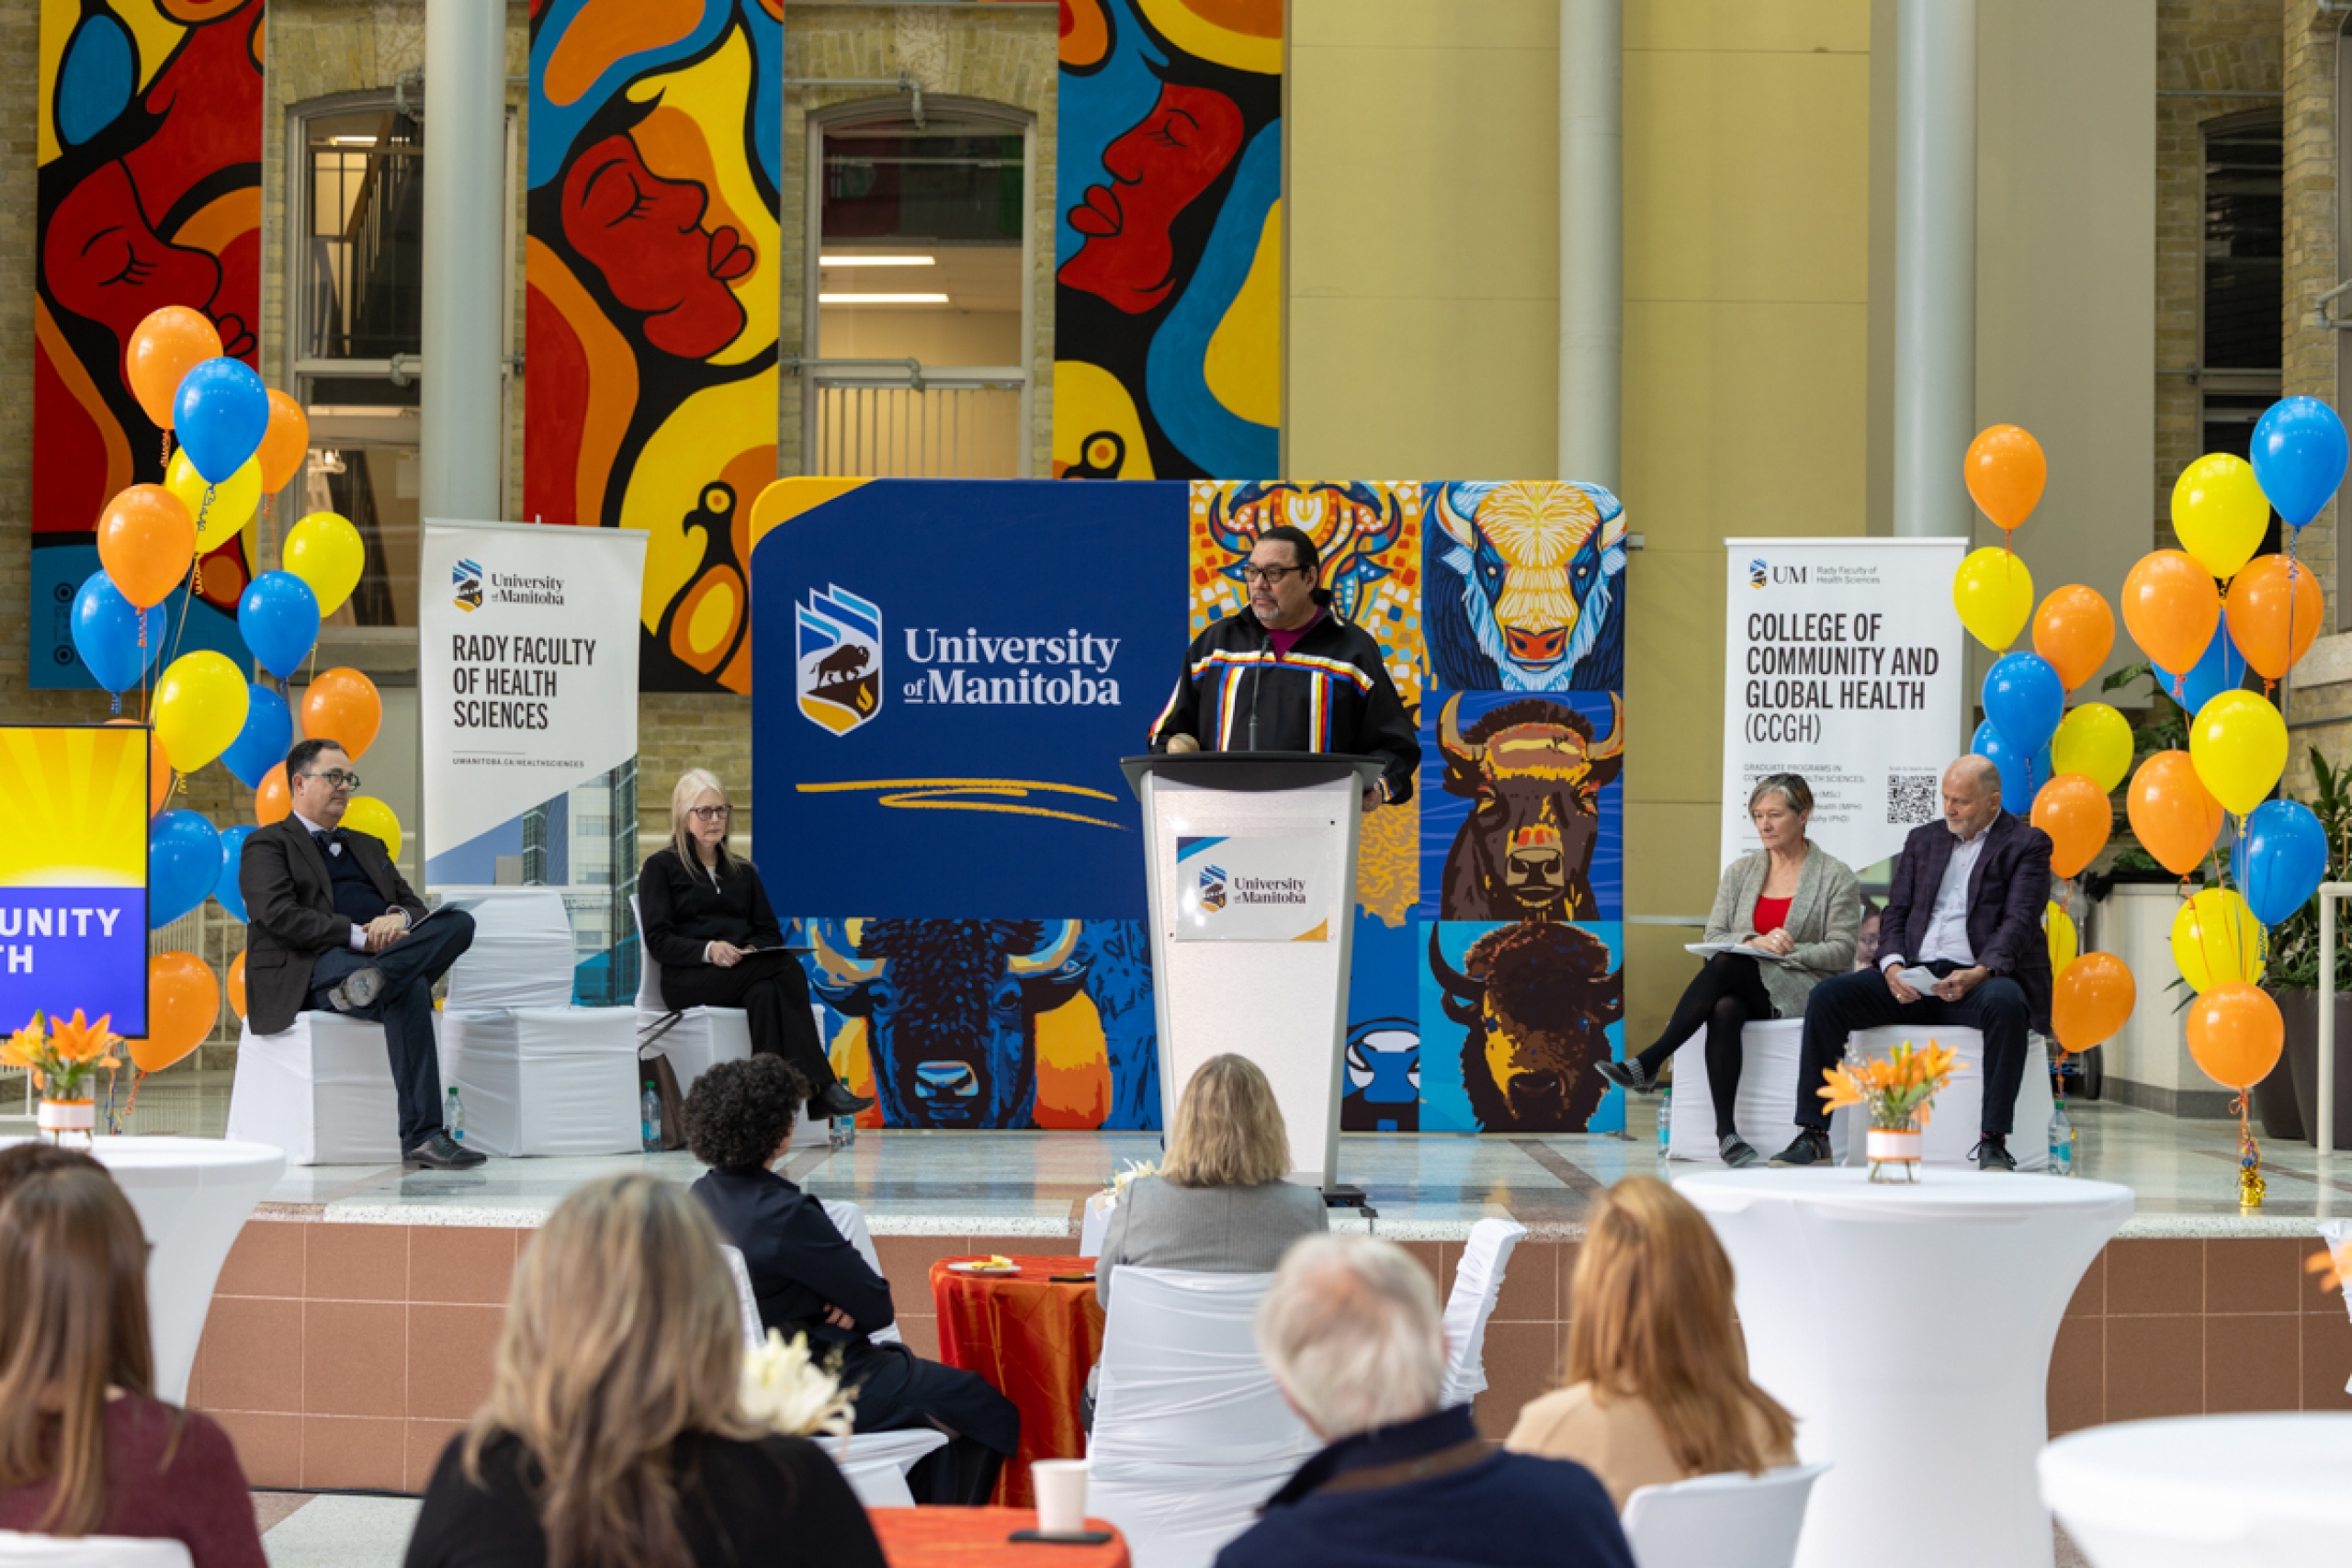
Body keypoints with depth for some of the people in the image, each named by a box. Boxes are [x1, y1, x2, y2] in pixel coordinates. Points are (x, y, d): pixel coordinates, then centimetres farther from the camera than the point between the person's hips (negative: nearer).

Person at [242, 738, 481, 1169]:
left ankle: (376, 978, -43)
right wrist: (358, 936, -17)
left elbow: (414, 905, 22)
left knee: (459, 922, -21)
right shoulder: (267, 844, 11)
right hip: (312, 969, -7)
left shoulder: (368, 846, 32)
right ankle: (421, 1137, -41)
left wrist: (398, 919, -5)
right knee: (408, 991, -37)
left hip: (381, 952, 7)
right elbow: (278, 915, -7)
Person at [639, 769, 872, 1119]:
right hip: (688, 981, -4)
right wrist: (708, 951, -19)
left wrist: (753, 951, -6)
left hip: (744, 974, 4)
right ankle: (820, 1086, -38)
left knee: (766, 993, -36)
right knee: (786, 968, -31)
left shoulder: (742, 871, 26)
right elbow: (658, 940, -1)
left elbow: (770, 932, 19)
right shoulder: (661, 867, 10)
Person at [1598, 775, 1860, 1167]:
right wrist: (1754, 942, -13)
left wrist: (1787, 953, -18)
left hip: (1801, 991, -4)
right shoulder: (1740, 872, 17)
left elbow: (1841, 952, -3)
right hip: (1744, 989, 4)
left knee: (1726, 964, -33)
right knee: (1724, 1010, -35)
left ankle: (1649, 1063, -36)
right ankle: (1725, 1132, -41)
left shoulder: (1837, 877, 4)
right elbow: (1714, 937, 9)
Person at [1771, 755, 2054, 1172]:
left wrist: (1980, 973, -27)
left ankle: (1992, 1141, -34)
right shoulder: (1923, 839, 19)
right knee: (1827, 997, -17)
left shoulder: (2026, 844, 3)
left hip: (1981, 977, -4)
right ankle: (1812, 1135, -17)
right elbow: (1896, 912, 13)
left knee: (2005, 1004, -40)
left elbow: (2019, 921, -9)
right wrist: (1892, 965, -9)